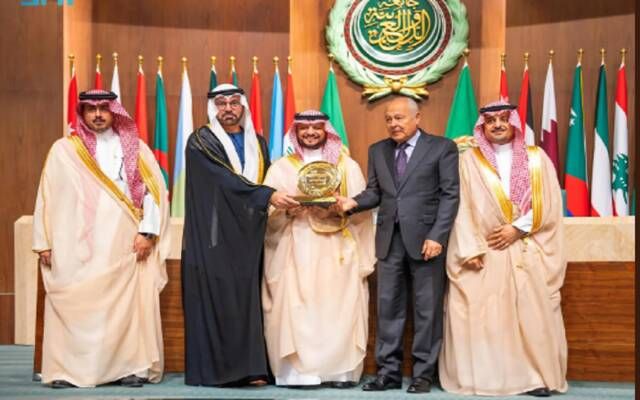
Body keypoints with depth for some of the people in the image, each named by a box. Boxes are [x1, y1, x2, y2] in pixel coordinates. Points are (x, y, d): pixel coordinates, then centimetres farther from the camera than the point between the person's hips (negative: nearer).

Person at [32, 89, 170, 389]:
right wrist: (44, 242, 2)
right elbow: (47, 196, 8)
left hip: (123, 244, 0)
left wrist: (147, 232, -4)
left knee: (127, 306, -3)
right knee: (72, 307, -4)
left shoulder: (134, 148, 11)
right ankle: (68, 370, 2)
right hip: (75, 246, 0)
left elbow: (155, 189, 6)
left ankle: (130, 367, 3)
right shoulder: (63, 150, 10)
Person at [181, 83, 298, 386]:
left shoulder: (257, 143, 16)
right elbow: (226, 179, -16)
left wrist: (280, 199, 0)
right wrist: (268, 196, -24)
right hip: (213, 234, -5)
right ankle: (212, 368, -1)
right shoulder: (201, 141, -3)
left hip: (248, 235, 5)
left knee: (247, 297, 3)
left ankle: (249, 367, 5)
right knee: (214, 297, -6)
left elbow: (266, 180, 20)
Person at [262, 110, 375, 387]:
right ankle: (297, 370, -4)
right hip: (296, 252, 0)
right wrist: (289, 209, -18)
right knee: (296, 309, -8)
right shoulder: (281, 168, 11)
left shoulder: (347, 166, 12)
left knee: (338, 308, -4)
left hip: (337, 251, 0)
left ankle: (340, 370, 1)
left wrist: (338, 208, -16)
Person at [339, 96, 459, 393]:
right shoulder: (378, 151, 14)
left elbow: (450, 195, -5)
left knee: (427, 309, 3)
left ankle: (423, 374, 11)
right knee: (388, 307, 6)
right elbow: (375, 192, 10)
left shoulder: (442, 148, 1)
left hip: (425, 238, -4)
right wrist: (355, 202, -11)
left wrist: (437, 236, -13)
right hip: (389, 238, 4)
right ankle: (389, 372, 13)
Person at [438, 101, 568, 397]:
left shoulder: (537, 159, 10)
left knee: (531, 317, -1)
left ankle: (535, 375, 6)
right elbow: (462, 208, 0)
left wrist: (518, 228, -10)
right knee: (483, 316, -5)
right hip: (483, 252, -1)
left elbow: (548, 204, 2)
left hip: (527, 252, 1)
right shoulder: (469, 161, 7)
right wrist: (470, 249, -11)